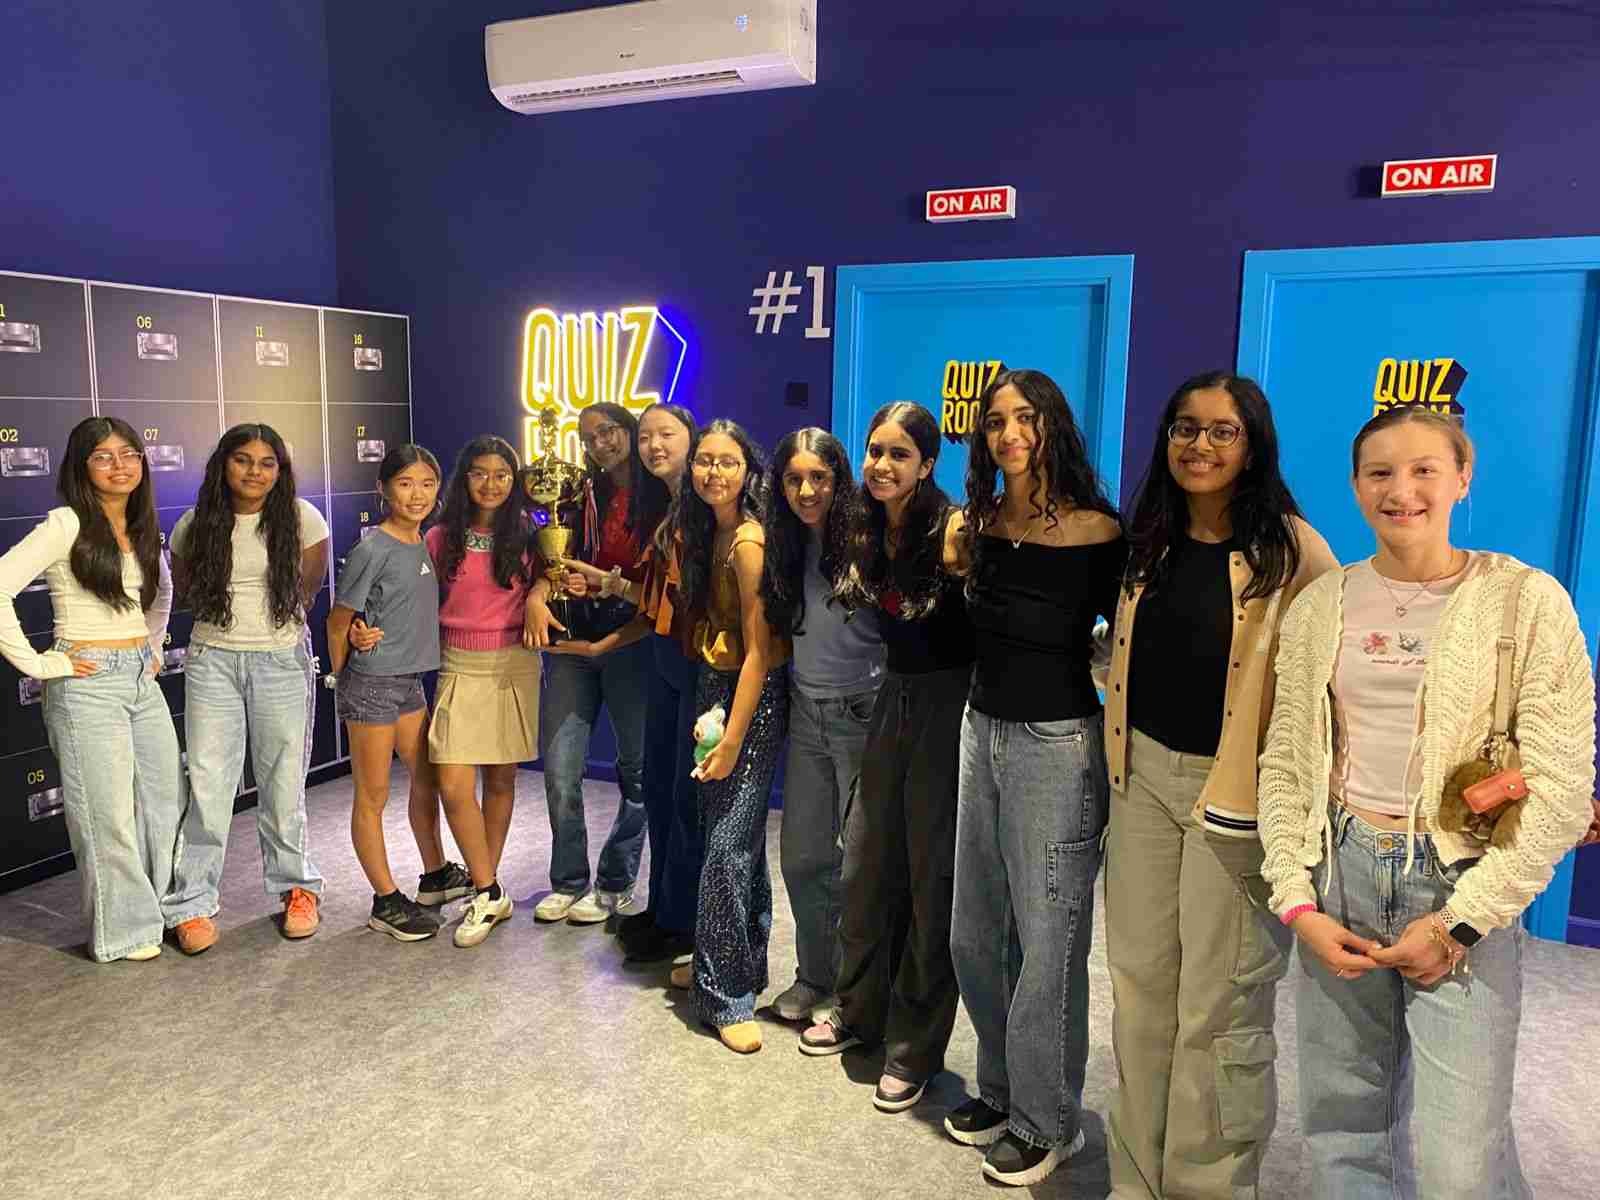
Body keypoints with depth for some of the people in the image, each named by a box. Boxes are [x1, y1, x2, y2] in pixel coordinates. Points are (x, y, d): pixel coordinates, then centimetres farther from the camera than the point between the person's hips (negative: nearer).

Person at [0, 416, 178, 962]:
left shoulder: (142, 528, 9)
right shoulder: (66, 525, -13)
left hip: (142, 679, 7)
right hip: (88, 683, -7)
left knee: (166, 798, 14)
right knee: (108, 813, 3)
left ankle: (159, 908, 33)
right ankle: (124, 931, 20)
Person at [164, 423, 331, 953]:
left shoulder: (301, 519, -4)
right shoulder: (195, 526, 1)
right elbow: (184, 591, 15)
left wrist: (274, 622, 10)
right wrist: (226, 616, 6)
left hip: (284, 661, -1)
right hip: (212, 661, 1)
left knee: (284, 784, 6)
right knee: (208, 784, -1)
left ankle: (297, 888, 22)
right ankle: (191, 903, 11)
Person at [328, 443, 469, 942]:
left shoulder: (424, 544, 5)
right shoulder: (372, 550, -16)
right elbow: (338, 621, -8)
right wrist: (345, 677, 2)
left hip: (410, 681, 8)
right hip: (371, 684, -8)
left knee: (427, 779, 18)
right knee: (373, 797, 4)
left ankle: (436, 876, 35)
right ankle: (387, 901, 13)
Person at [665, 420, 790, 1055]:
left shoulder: (749, 541, -18)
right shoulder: (701, 532, 9)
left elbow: (759, 650, -19)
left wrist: (732, 740, -19)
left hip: (753, 698, -8)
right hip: (712, 686, 8)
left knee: (729, 845, -5)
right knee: (733, 834, 17)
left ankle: (728, 995, 7)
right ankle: (728, 962, 31)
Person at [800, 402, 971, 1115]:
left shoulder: (955, 532, -18)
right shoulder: (867, 534, 4)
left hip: (949, 708, -6)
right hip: (894, 700, 7)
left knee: (932, 878, 3)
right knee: (863, 864, 13)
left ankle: (915, 1049, 21)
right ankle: (861, 1011, 34)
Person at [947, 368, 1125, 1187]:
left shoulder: (1097, 532, -11)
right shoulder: (982, 523, 4)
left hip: (1056, 744, -6)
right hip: (982, 730, 6)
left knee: (1045, 938, 5)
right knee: (974, 933, 15)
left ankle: (1045, 1119, 25)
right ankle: (1000, 1087, 37)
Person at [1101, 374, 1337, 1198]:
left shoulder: (1292, 550, -9)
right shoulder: (1149, 541, 8)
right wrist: (1120, 756, 12)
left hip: (1238, 790, -5)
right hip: (1144, 777, 6)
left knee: (1219, 1007, 4)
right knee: (1140, 990, 13)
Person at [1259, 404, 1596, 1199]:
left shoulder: (1526, 601, -5)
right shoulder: (1320, 605, 4)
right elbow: (1285, 763, 6)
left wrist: (1458, 923, -11)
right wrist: (1296, 901, -3)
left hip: (1462, 891, -3)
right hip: (1340, 878, 3)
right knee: (1341, 1132, 11)